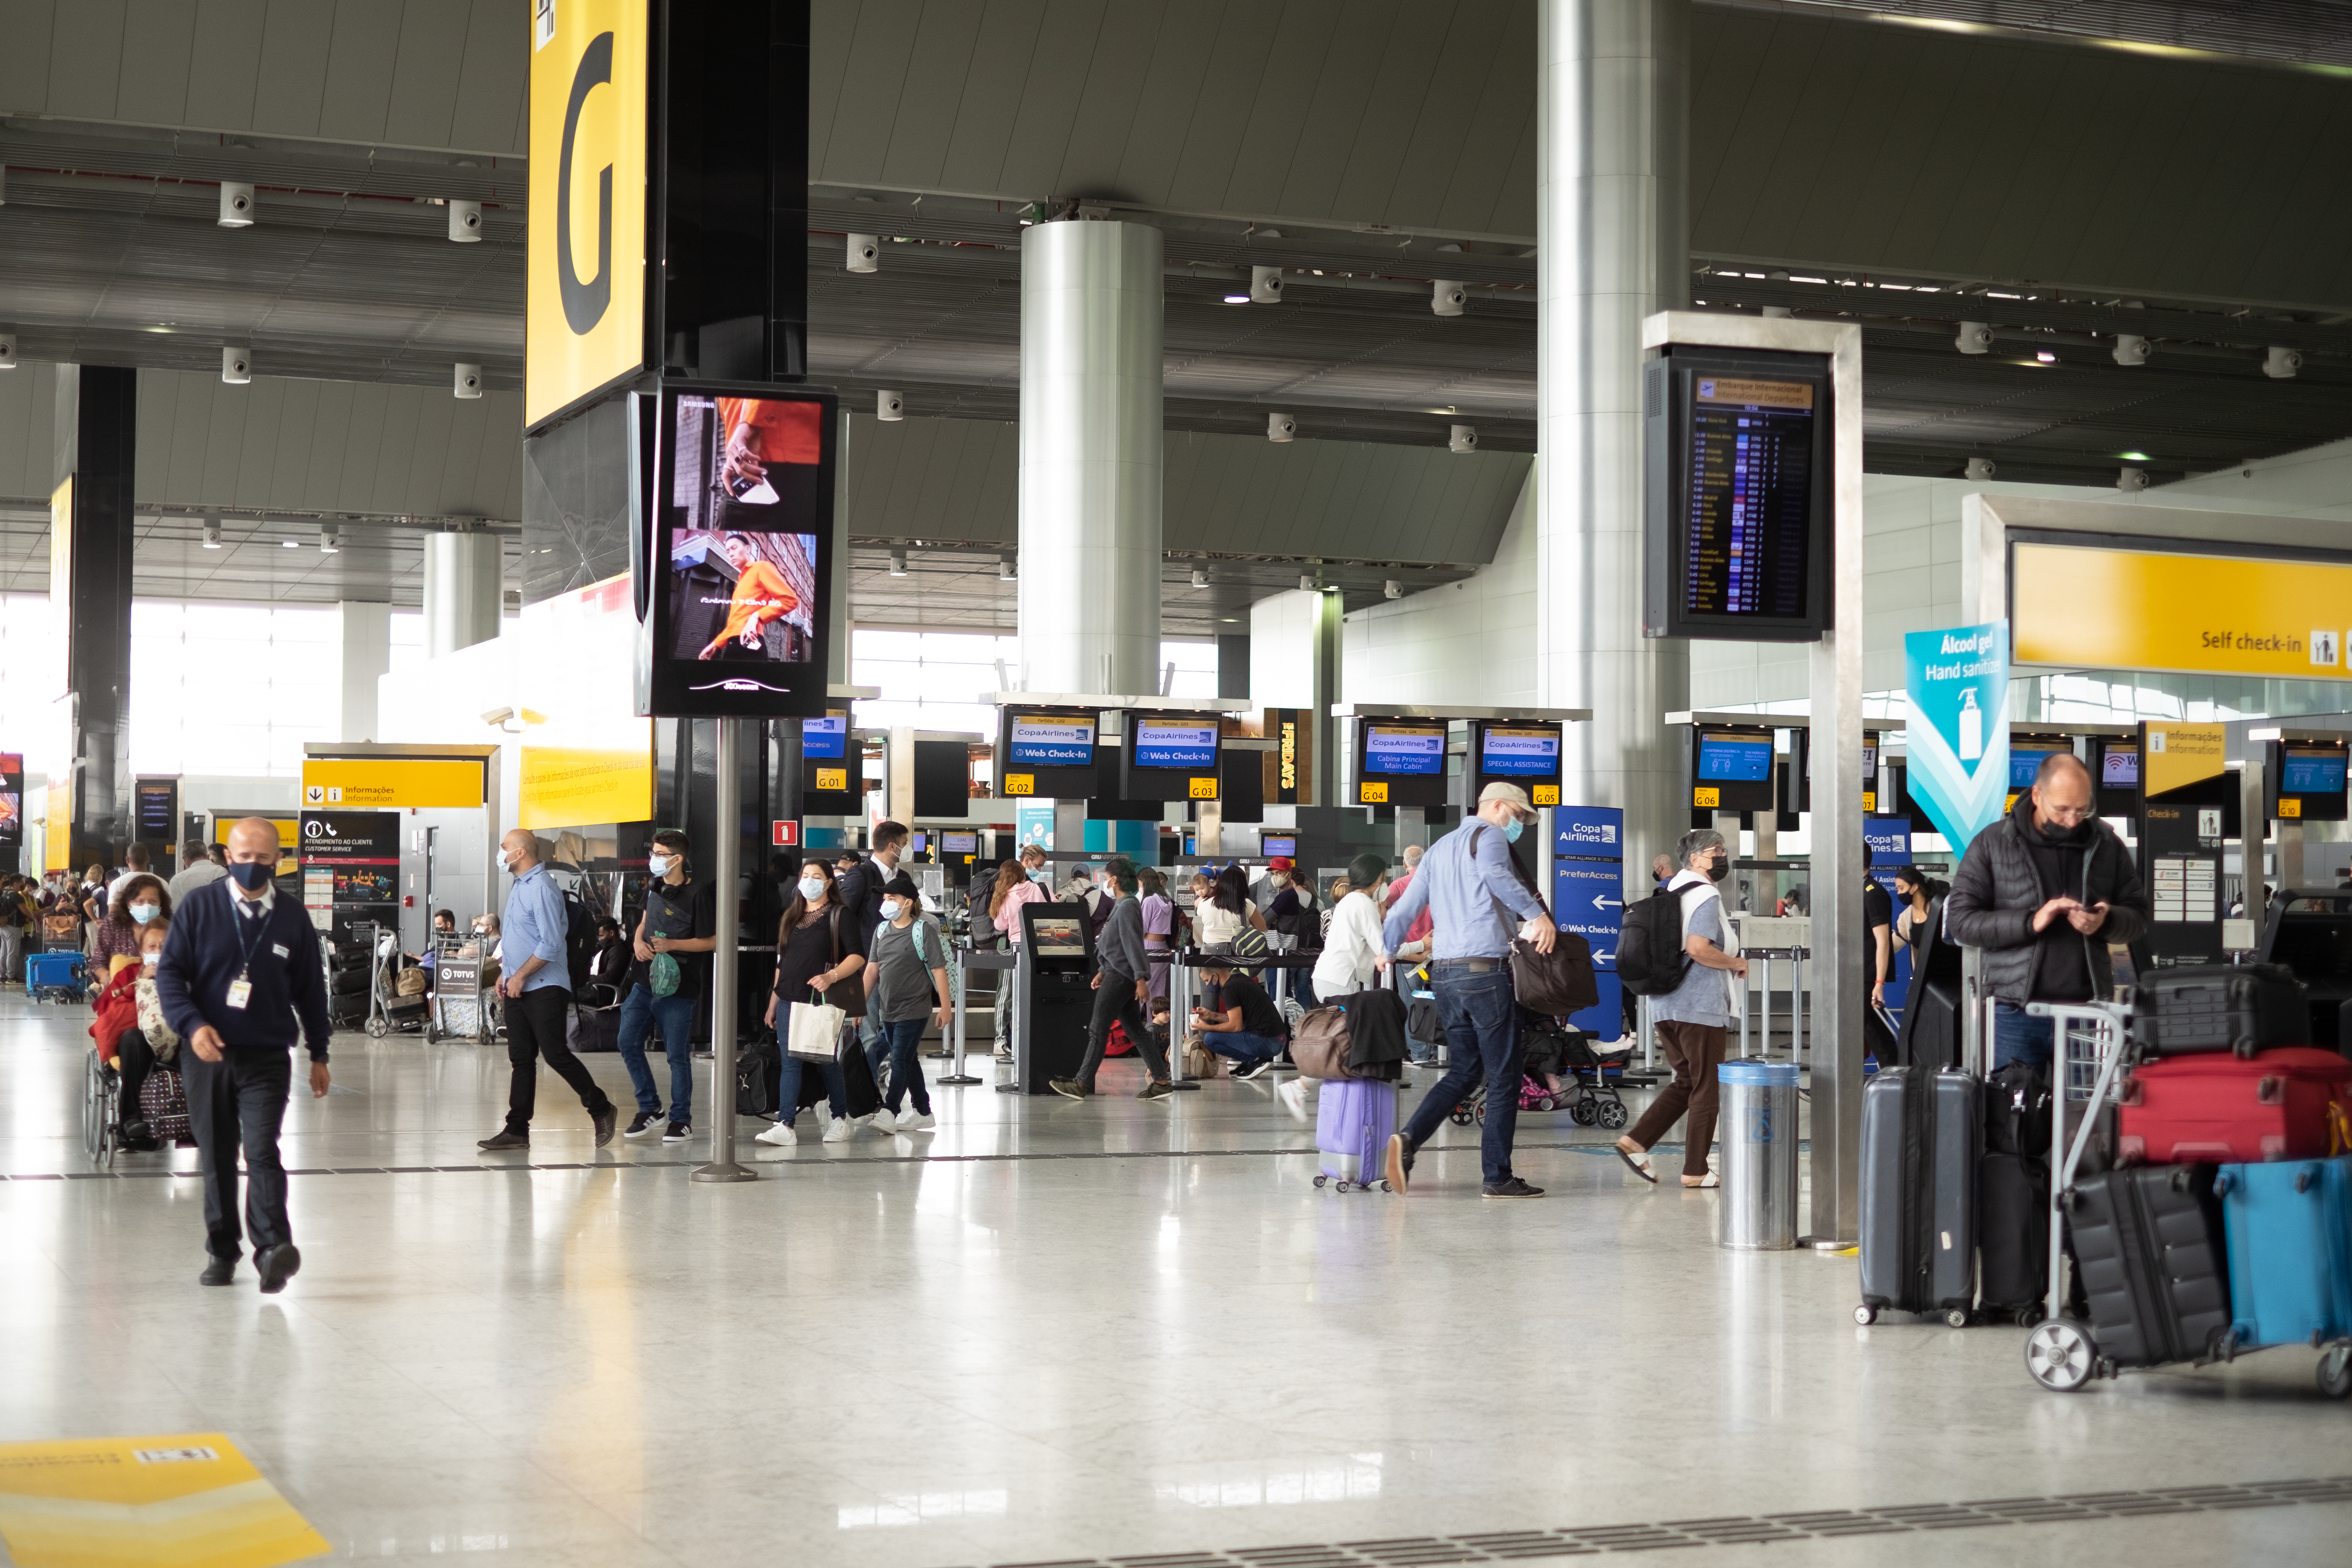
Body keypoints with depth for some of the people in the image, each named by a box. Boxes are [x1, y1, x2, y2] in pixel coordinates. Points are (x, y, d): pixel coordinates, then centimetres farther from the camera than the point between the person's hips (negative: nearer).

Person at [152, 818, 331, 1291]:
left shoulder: (293, 918, 5)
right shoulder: (200, 907, 2)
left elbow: (311, 989, 12)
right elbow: (169, 971, 0)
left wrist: (318, 1055, 13)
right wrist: (192, 1024, -16)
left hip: (267, 1057, -1)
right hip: (207, 1055, 1)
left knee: (262, 1151, -16)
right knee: (216, 1158, 8)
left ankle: (273, 1248, -24)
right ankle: (222, 1253, 18)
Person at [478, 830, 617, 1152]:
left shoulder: (542, 888, -15)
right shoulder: (519, 887, 16)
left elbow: (550, 944, -21)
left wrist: (520, 976, -18)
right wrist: (504, 974, 17)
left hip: (544, 989, -9)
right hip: (517, 990, 9)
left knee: (555, 1054, -7)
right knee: (521, 1058, 7)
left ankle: (601, 1109, 7)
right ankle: (517, 1130, 8)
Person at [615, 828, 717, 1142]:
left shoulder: (697, 893, -13)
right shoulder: (654, 886, 9)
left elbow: (711, 941, -11)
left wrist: (672, 945, -20)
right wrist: (638, 940, 1)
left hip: (677, 986, -7)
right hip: (644, 981, 7)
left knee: (677, 1055, 0)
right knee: (628, 1043, 5)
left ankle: (681, 1120, 12)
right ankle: (649, 1110, 18)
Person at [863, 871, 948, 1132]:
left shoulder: (923, 930, -9)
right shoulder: (882, 930, 9)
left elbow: (938, 970, -9)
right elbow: (872, 969, 13)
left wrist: (945, 1007, -11)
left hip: (913, 1010, -7)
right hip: (888, 1010, 7)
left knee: (901, 1061, -11)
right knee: (908, 1062, 13)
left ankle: (889, 1112, -15)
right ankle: (922, 1112, 21)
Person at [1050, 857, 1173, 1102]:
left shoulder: (1127, 906, -15)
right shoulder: (1121, 905, 17)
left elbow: (1133, 944, -22)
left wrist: (1141, 979, -26)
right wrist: (1103, 971, 28)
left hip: (1119, 977, -10)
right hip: (1118, 974, 10)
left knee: (1098, 1031, -6)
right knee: (1136, 1031, 9)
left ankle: (1082, 1084, -4)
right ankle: (1161, 1081, 8)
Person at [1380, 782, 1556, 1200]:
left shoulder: (1439, 849, 22)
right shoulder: (1489, 835, -2)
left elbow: (1404, 910, 18)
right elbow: (1494, 874, -26)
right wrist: (1537, 914, -33)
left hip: (1443, 975, 8)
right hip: (1485, 969, -8)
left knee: (1464, 1071, 14)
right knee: (1503, 1076, 0)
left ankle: (1408, 1139, -7)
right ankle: (1497, 1177, 0)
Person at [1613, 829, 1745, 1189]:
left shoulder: (1672, 892, 17)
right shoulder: (1706, 896, -12)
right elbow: (1698, 948, -25)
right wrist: (1736, 963, -10)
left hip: (1664, 1006, 9)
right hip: (1699, 1007, -9)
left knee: (1685, 1083, 17)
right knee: (1706, 1089, 2)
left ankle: (1636, 1140, 3)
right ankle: (1695, 1170, 5)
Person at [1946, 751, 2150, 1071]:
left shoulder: (2106, 844, 9)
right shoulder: (1992, 844, 0)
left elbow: (2139, 916, 13)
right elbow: (1960, 920, -6)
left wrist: (2106, 921, -10)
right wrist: (2031, 922, -17)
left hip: (2089, 1009, 2)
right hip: (2017, 1013, -2)